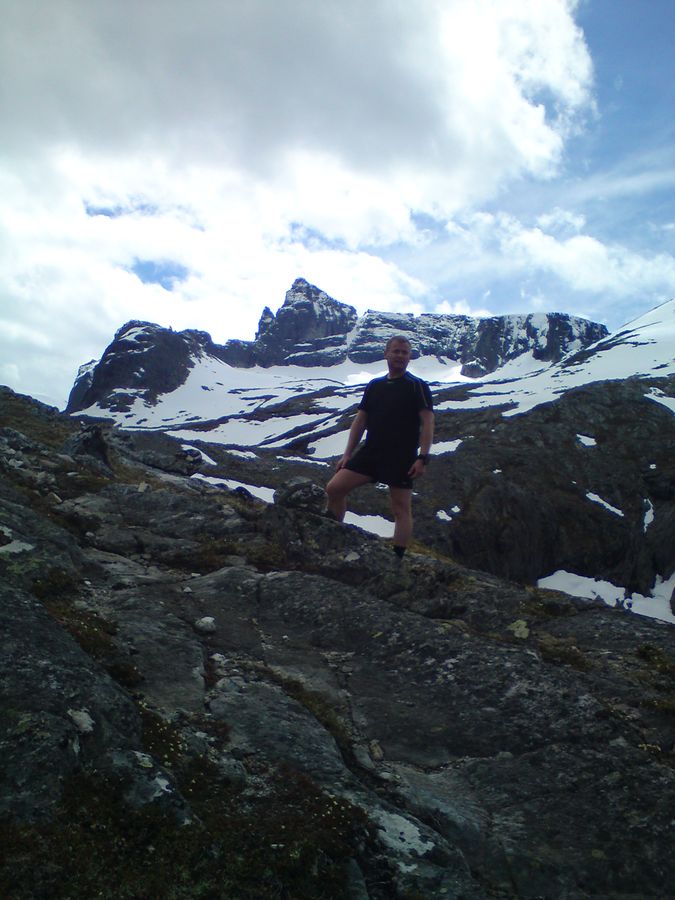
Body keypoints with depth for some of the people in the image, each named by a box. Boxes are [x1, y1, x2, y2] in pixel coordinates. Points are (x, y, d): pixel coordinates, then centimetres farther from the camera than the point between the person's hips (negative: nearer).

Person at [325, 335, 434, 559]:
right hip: (371, 452, 5)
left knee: (401, 509, -1)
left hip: (402, 458, -4)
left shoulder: (418, 386, -1)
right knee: (334, 488, -5)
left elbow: (427, 423, -7)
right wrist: (347, 454, 9)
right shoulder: (374, 386, 13)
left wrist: (422, 458, -17)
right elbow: (360, 421, 15)